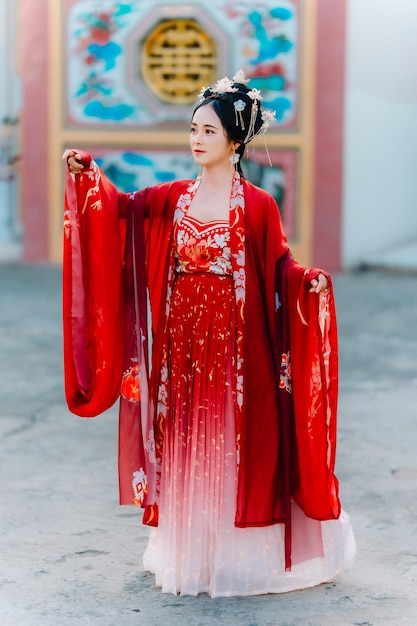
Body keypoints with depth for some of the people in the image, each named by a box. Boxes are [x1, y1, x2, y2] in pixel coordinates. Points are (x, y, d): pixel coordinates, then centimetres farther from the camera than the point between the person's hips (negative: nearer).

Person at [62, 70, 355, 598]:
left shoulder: (257, 206, -6)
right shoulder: (175, 198, 8)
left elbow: (280, 267, -7)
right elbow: (122, 208, 7)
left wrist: (309, 281, -26)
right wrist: (87, 174, -6)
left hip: (235, 345, -5)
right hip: (182, 341, 5)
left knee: (233, 447, 2)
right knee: (185, 448, 11)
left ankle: (237, 554, 15)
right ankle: (187, 551, 23)